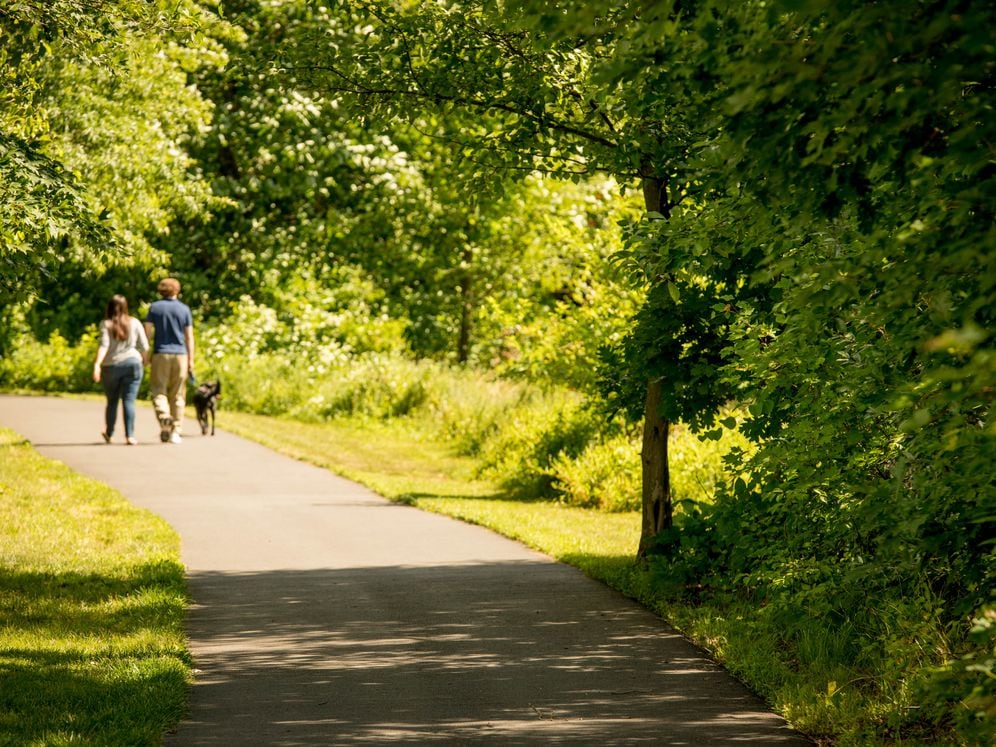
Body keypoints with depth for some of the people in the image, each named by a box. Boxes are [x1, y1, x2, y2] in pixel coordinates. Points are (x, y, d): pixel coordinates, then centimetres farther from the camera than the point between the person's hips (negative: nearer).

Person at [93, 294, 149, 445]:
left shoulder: (106, 324, -3)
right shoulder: (134, 323, 2)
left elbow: (103, 345, -16)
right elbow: (144, 346, 4)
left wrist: (97, 364, -23)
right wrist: (145, 360, 23)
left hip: (111, 366, 0)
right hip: (132, 363, 0)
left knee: (112, 401, 15)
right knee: (129, 401, -3)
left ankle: (109, 433, 28)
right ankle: (130, 436, -12)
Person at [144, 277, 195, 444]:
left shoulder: (155, 307, 2)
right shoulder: (184, 309, 4)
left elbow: (148, 332, -2)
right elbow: (189, 336, 2)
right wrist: (191, 360, 6)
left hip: (160, 354, -1)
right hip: (180, 354, 1)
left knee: (159, 391, 3)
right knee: (177, 395, 6)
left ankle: (164, 416, -25)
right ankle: (176, 431, 4)